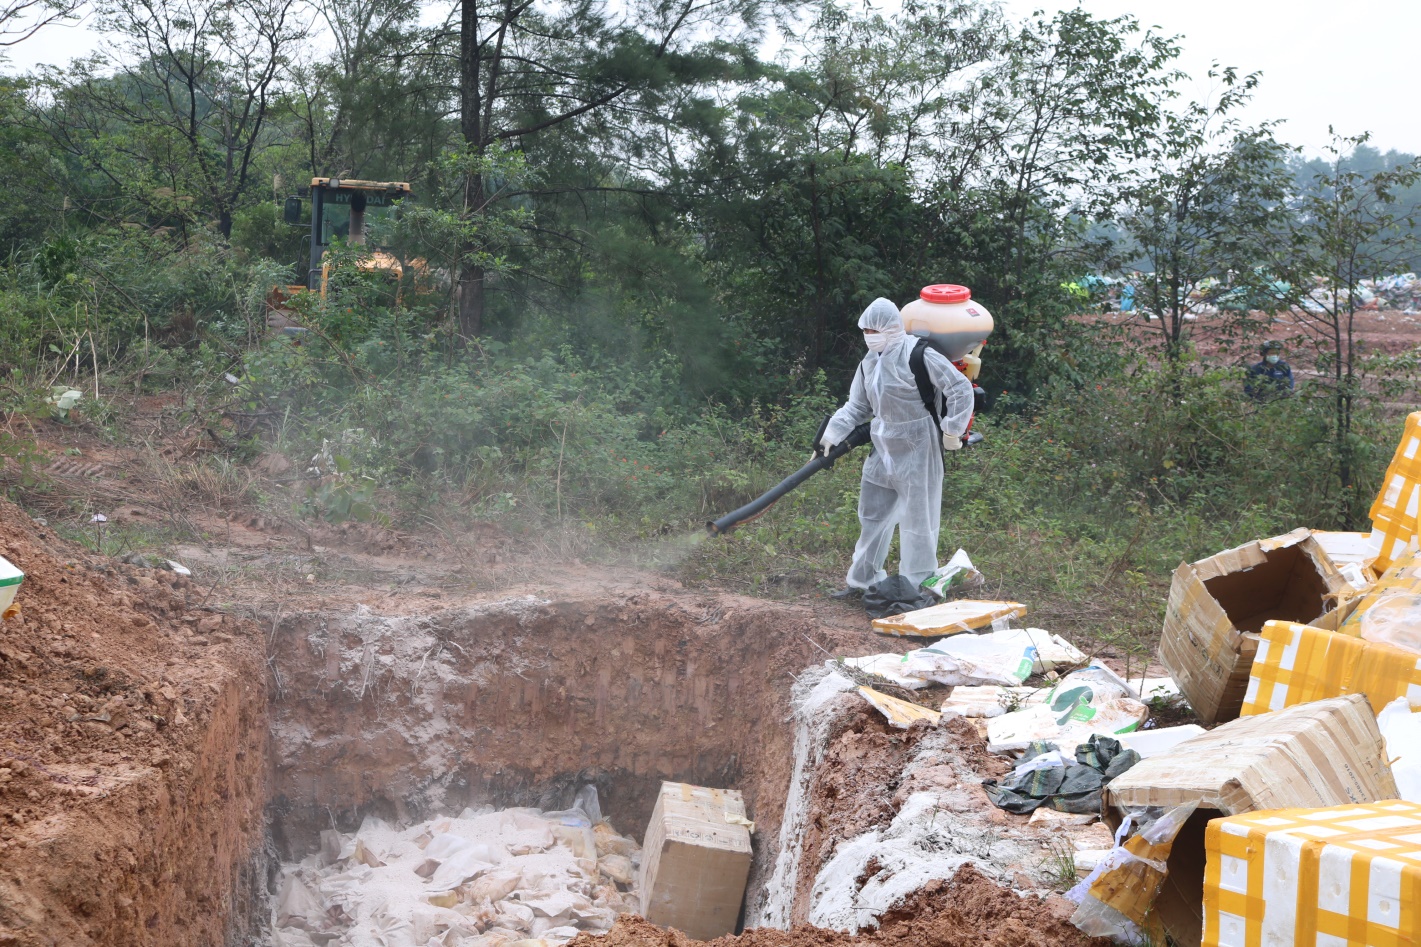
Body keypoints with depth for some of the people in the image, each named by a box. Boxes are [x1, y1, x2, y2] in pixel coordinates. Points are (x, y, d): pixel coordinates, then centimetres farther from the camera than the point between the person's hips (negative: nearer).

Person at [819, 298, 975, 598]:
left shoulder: (918, 354, -18)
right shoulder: (871, 360, 7)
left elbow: (961, 389, -18)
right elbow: (857, 406, 13)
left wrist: (952, 430, -16)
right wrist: (832, 435, 2)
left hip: (916, 453, -8)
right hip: (882, 452, 8)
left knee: (917, 520, 2)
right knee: (872, 516, 16)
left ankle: (915, 587, 13)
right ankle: (864, 581, 29)